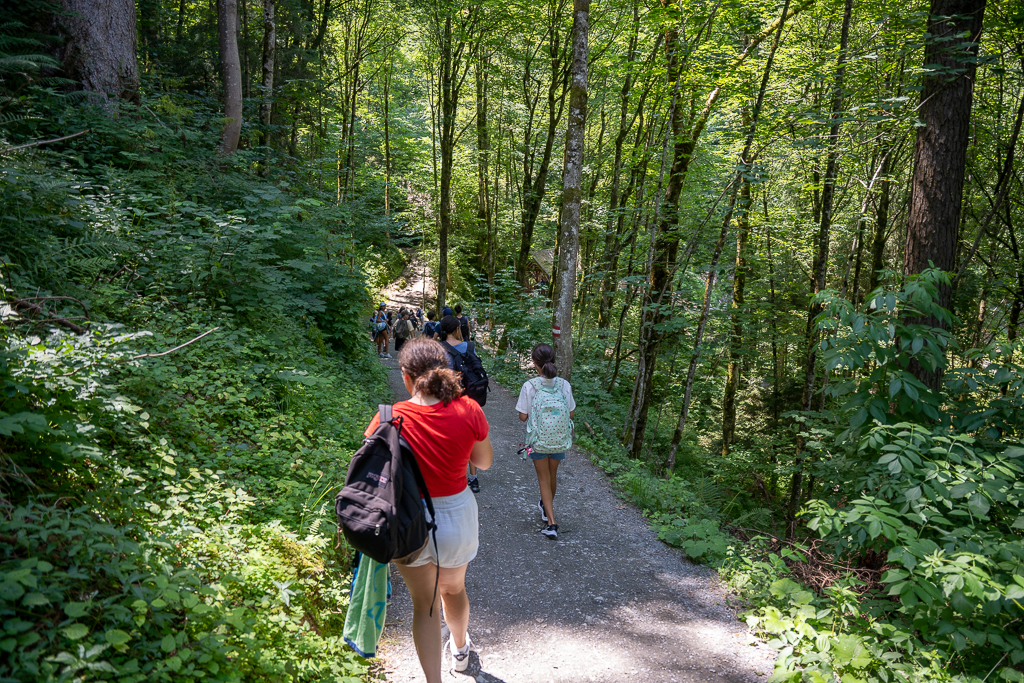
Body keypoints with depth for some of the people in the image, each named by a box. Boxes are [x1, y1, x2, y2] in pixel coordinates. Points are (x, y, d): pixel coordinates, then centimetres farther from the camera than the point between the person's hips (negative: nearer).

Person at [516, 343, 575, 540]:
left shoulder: (529, 386, -18)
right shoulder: (564, 385, -12)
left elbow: (523, 416, -12)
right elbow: (571, 413, -3)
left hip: (538, 440, -3)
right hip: (559, 440, 3)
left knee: (544, 479, 11)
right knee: (552, 475, 25)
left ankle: (551, 522, 4)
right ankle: (547, 507, 49)